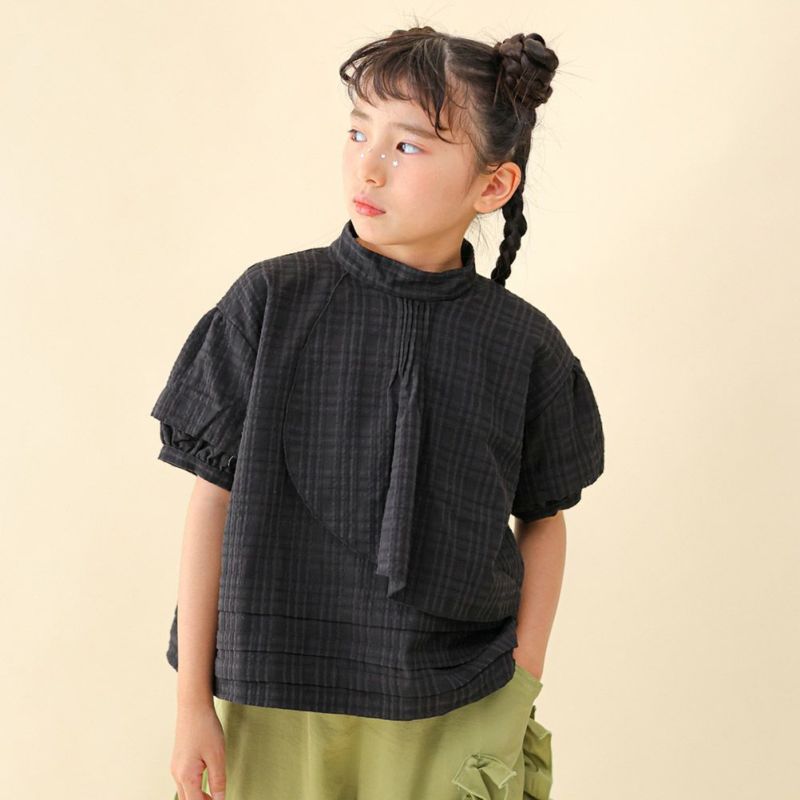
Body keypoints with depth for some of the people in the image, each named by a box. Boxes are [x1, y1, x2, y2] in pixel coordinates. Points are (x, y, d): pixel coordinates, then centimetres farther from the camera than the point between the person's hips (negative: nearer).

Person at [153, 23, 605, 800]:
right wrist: (192, 700, -3)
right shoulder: (270, 303, -8)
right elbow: (213, 497, -4)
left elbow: (543, 519, 7)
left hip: (456, 717, 1)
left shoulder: (523, 345, -4)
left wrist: (521, 691, 2)